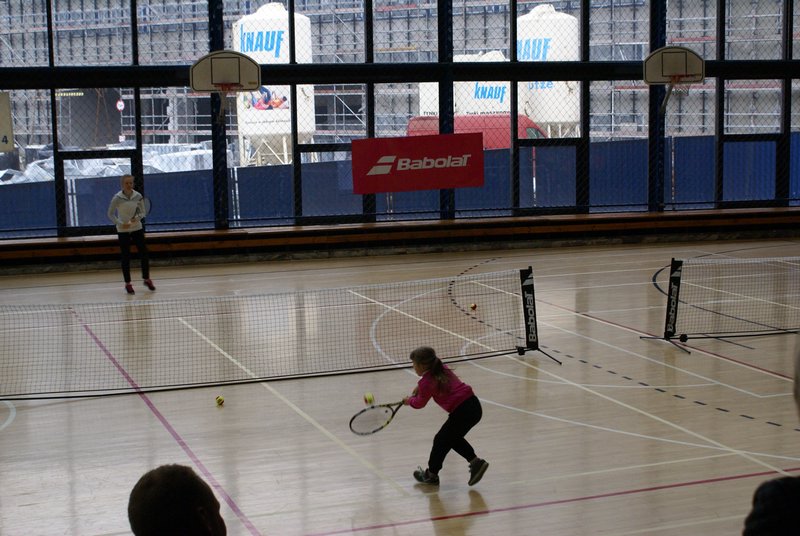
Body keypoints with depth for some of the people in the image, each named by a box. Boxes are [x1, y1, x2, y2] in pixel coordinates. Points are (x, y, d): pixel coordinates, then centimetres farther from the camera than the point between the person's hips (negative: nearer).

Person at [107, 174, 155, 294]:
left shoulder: (138, 196, -8)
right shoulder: (117, 198, -14)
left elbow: (142, 212, 1)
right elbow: (110, 214, -7)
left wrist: (137, 218, -20)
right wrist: (120, 224, -21)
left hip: (137, 228, 2)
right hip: (123, 231, -2)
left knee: (144, 254, 1)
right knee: (126, 257, 2)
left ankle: (146, 279, 20)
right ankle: (127, 284, 14)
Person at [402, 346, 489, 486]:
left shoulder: (426, 382, -9)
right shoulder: (443, 368, 12)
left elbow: (420, 403, 10)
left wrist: (409, 401, 29)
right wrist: (420, 387, 30)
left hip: (462, 411, -8)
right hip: (475, 406, 8)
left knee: (441, 440, 12)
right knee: (453, 438, 27)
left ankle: (431, 475, 29)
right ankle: (476, 462, 18)